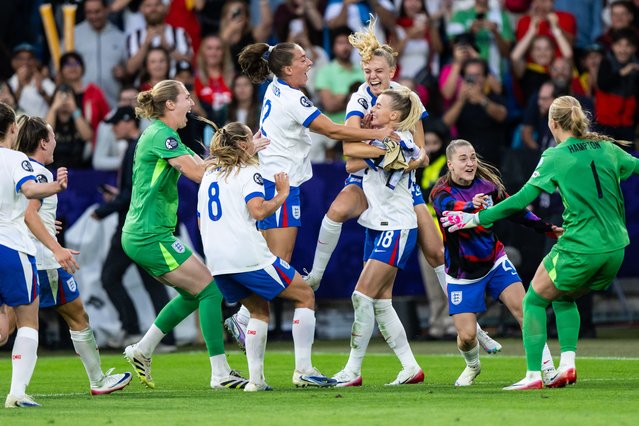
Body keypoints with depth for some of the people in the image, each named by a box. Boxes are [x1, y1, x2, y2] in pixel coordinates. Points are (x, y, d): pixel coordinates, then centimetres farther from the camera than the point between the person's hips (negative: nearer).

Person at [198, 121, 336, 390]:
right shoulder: (247, 171, -3)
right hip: (248, 255, -8)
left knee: (258, 310, 22)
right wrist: (282, 194, -3)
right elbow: (258, 210, -18)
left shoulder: (208, 175, 20)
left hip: (216, 262, 8)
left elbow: (202, 223, 23)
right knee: (305, 296, 4)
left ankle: (255, 379, 6)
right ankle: (303, 370, -4)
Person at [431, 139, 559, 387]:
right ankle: (472, 366, 27)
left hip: (494, 262, 3)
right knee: (466, 336, -8)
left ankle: (548, 370, -11)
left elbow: (514, 210, 9)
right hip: (462, 272, -3)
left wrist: (546, 228, 4)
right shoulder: (441, 193, -16)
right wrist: (470, 206, -63)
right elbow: (449, 206, -41)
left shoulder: (487, 185, -5)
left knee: (523, 308, -17)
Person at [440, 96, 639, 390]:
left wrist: (478, 218, 1)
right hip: (615, 249, 6)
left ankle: (534, 374, 3)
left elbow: (522, 199, -8)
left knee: (535, 300, 12)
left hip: (579, 249, -6)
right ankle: (567, 363, 10)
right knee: (563, 298, 27)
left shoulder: (555, 157, -6)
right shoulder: (607, 149, 7)